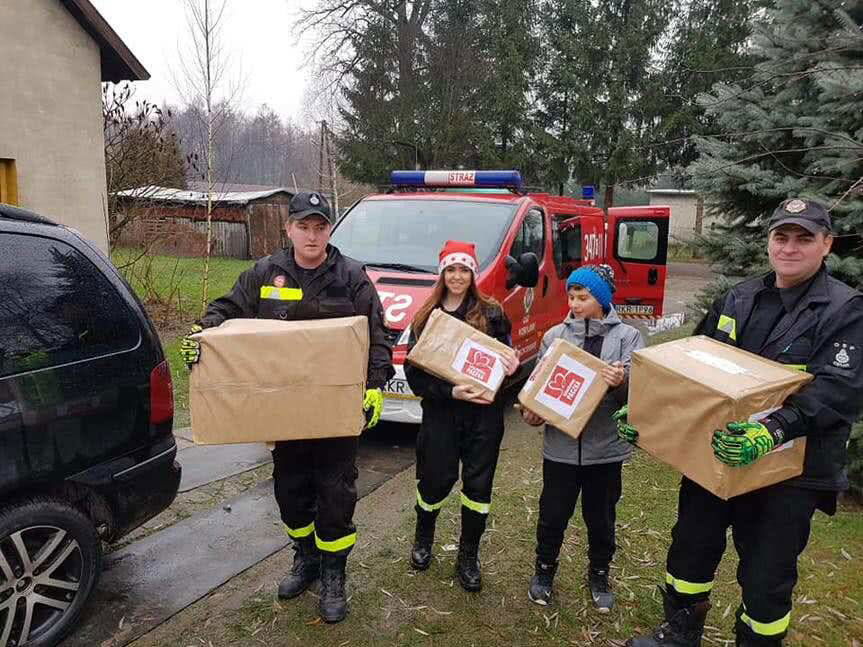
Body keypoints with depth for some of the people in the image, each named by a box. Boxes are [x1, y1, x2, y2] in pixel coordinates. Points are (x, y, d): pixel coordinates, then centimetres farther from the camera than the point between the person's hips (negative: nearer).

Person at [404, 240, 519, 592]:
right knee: (435, 481, 7)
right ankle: (423, 539, 39)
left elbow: (505, 357, 6)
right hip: (440, 413, 0)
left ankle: (468, 557, 26)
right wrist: (450, 392, -18)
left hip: (483, 413, 0)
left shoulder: (490, 312, 1)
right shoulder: (426, 317, 2)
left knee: (478, 485, 6)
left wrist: (511, 364, -18)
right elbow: (414, 373, -3)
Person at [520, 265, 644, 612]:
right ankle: (544, 570, 35)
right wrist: (532, 411, -9)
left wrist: (621, 383, -29)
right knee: (552, 514, 12)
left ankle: (599, 575, 38)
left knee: (601, 517, 15)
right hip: (561, 444, 1)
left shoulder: (627, 336, -2)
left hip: (606, 447, -1)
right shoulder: (555, 335, 3)